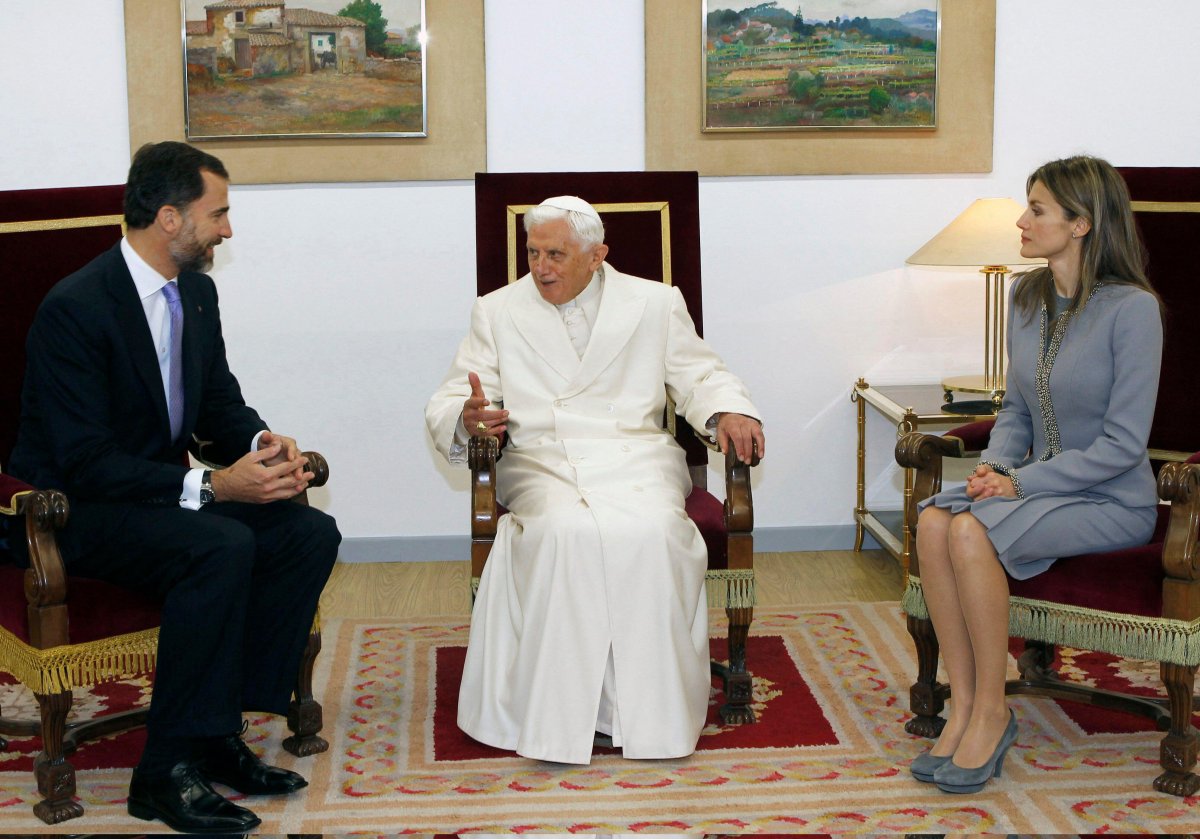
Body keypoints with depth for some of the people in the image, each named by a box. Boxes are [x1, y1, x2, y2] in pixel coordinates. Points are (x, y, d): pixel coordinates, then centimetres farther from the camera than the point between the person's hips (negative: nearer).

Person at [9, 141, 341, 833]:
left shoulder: (197, 291, 5)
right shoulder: (75, 308, -21)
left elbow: (221, 403, 13)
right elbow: (86, 464, -25)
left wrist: (264, 443, -11)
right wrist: (210, 486, -32)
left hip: (162, 489, 8)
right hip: (76, 510, -8)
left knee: (311, 533, -11)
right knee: (223, 547, -33)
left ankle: (219, 731, -7)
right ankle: (168, 769, -23)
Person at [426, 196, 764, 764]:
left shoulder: (656, 304, 14)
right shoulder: (497, 312, 13)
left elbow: (699, 376, 14)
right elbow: (447, 404, 8)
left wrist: (729, 412, -9)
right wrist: (467, 418, -17)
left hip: (636, 458, 1)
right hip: (543, 463, 0)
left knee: (650, 532, -33)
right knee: (566, 531, -35)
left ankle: (652, 712, -23)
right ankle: (559, 713, -28)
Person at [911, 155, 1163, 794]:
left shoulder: (1132, 309, -14)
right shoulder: (1027, 298, 9)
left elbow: (1122, 443, -16)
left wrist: (1023, 481, -19)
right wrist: (995, 464, -4)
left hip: (1111, 501, -6)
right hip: (1037, 484, 7)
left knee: (973, 530, -31)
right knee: (934, 521, -24)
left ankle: (991, 712, -16)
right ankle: (963, 706, -19)